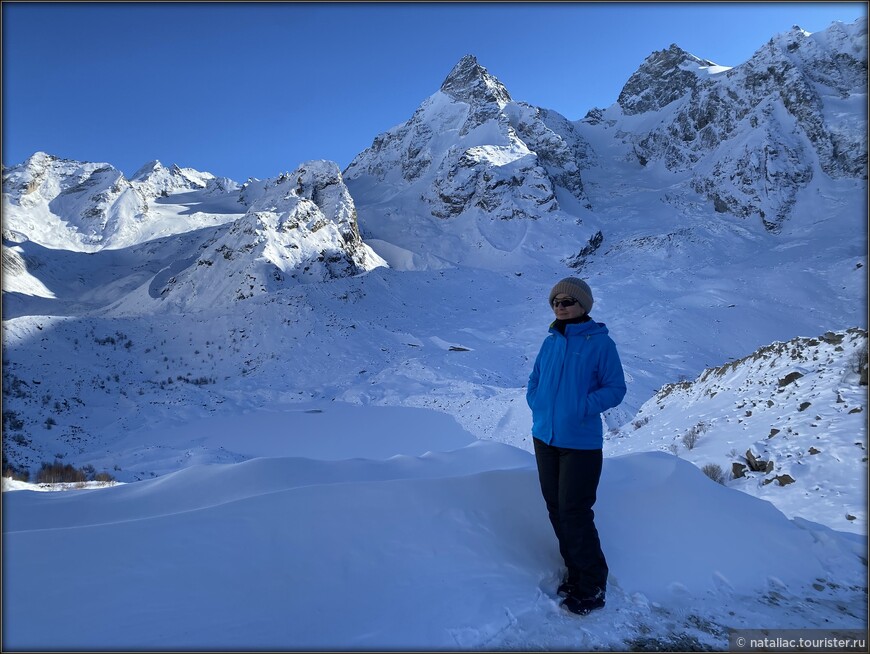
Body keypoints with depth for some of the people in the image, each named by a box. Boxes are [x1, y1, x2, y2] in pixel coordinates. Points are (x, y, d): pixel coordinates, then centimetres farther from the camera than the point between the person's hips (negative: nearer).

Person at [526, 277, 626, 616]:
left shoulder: (600, 343, -9)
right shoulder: (550, 342, 7)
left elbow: (616, 388, -8)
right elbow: (534, 382, 16)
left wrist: (582, 407, -19)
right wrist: (538, 405, -1)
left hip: (581, 444, -6)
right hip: (545, 439, 6)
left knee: (575, 513, -3)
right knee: (556, 510, 13)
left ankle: (592, 586, 16)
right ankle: (575, 570, 31)